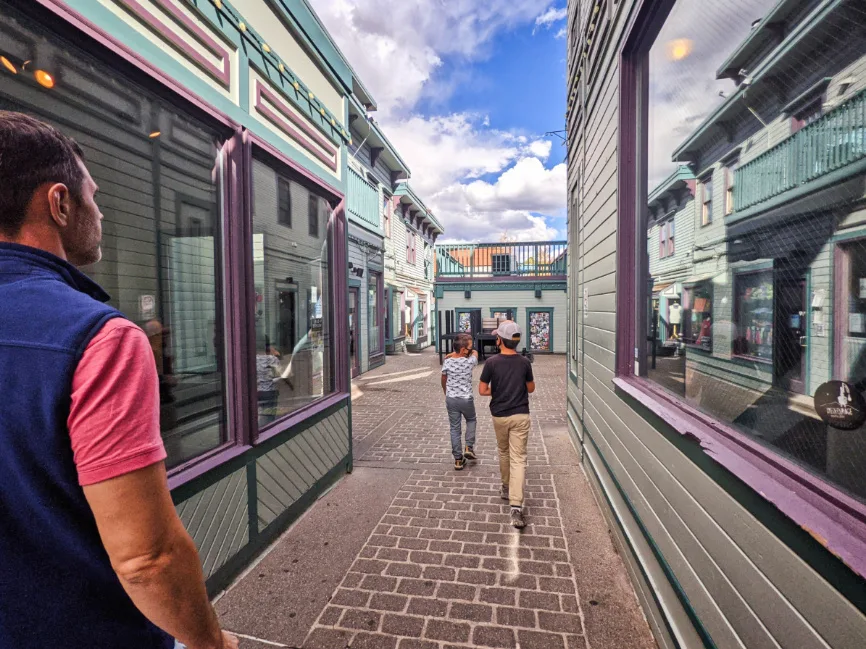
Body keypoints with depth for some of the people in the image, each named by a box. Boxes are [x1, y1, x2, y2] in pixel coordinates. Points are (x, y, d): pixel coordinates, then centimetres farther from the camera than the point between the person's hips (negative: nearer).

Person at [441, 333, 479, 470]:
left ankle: (458, 460, 18)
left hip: (451, 399, 2)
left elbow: (443, 380, 6)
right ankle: (469, 447, 18)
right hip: (466, 399, -2)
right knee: (471, 420, 28)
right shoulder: (470, 362, -16)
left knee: (455, 428, 11)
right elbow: (475, 352, 8)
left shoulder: (447, 362, -9)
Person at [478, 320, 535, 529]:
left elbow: (482, 391, -6)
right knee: (518, 459, -1)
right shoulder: (524, 362, -3)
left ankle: (506, 488, 40)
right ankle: (516, 507, -8)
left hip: (499, 415, 0)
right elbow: (531, 388, 9)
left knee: (504, 453, 22)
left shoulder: (492, 363, -10)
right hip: (520, 415, 0)